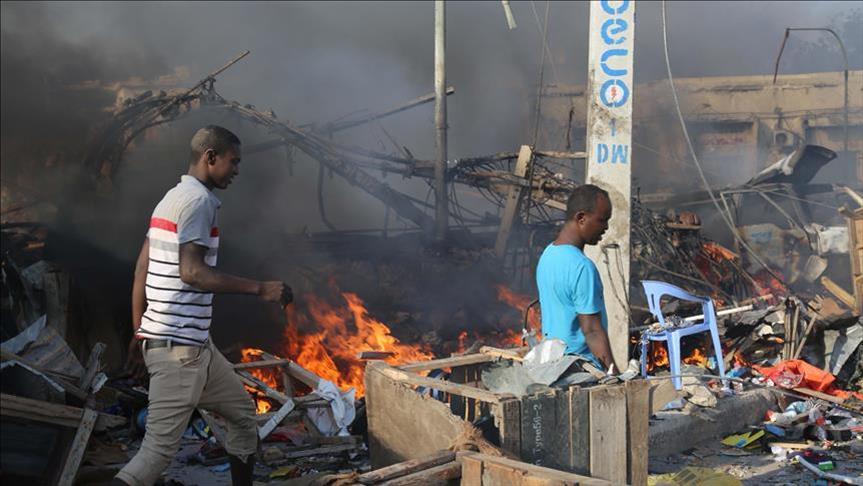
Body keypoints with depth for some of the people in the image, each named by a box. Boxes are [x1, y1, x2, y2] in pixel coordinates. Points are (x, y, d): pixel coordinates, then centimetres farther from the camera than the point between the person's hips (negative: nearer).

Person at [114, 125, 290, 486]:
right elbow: (192, 272, -22)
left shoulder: (172, 198, 15)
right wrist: (260, 289, -17)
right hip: (179, 346, -10)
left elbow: (141, 269, 15)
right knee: (160, 449, -9)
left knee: (243, 413, 20)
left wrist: (139, 331, 19)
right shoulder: (199, 199, -13)